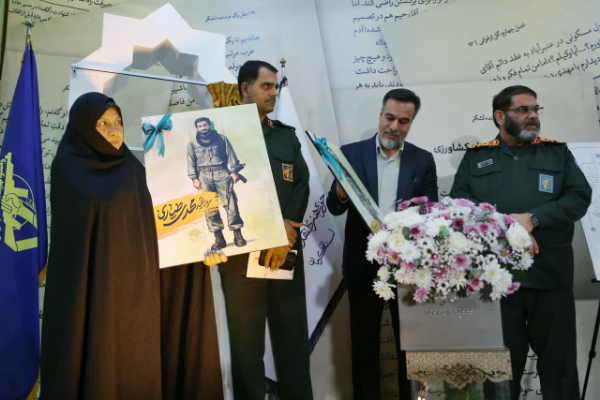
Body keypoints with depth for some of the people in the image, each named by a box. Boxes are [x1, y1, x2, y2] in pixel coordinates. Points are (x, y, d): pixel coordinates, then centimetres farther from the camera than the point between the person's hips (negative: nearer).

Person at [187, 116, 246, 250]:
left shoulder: (221, 138, 10)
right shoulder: (192, 144, 12)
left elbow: (231, 155, 9)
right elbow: (191, 162, 10)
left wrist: (234, 171, 0)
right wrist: (194, 178, 0)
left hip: (221, 173, -1)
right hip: (204, 175, 1)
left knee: (230, 203, -9)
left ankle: (237, 235, -5)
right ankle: (219, 238, -1)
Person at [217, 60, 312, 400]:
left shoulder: (287, 136, 16)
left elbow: (302, 187, 7)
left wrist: (285, 236, -8)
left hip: (287, 249, 4)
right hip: (241, 251, -3)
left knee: (293, 339, 9)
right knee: (246, 342, 4)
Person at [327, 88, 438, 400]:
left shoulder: (423, 160, 4)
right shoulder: (351, 153, 1)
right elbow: (334, 208, -2)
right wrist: (341, 195, -24)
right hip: (363, 263, 0)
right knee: (364, 343, 11)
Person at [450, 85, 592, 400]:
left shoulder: (557, 152, 13)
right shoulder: (475, 157, 10)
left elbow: (581, 196, 1)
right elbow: (458, 201, -2)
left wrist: (532, 218, -13)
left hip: (550, 273, 1)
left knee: (558, 358, 9)